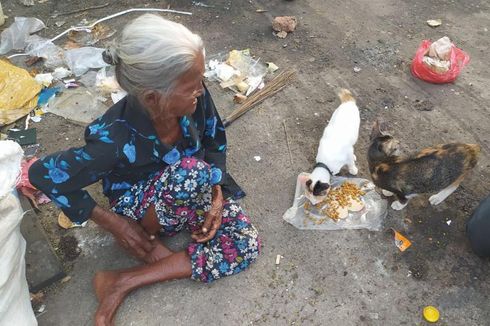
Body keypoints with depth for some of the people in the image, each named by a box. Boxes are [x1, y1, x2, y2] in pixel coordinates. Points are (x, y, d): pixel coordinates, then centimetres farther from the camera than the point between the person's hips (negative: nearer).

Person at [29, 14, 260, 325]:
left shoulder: (195, 97, -24)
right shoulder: (116, 140, -35)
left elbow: (215, 141, -3)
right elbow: (44, 175, -20)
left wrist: (216, 196, -15)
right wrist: (114, 223, -16)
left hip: (191, 197, 6)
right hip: (139, 207, -5)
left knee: (246, 244, -14)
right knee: (190, 173, -37)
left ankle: (125, 281, -11)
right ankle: (147, 239, -6)